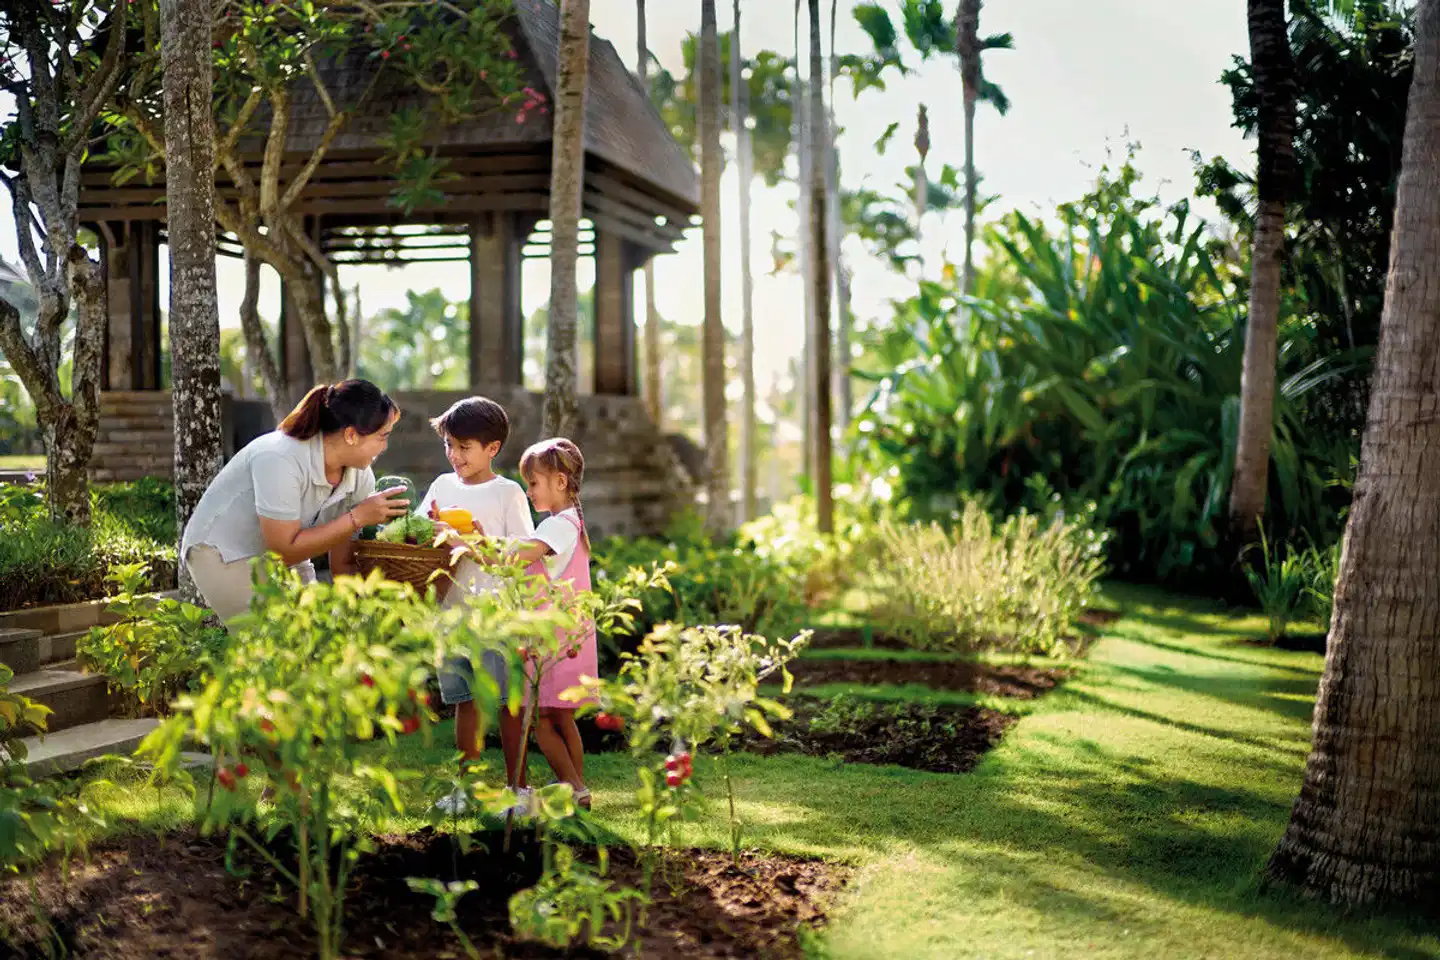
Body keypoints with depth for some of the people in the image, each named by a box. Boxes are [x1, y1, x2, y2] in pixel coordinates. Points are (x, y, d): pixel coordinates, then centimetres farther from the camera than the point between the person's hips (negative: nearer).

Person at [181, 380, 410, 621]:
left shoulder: (361, 477, -11)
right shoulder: (279, 460, -32)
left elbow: (344, 564, -4)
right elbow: (285, 550, -31)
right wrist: (358, 517, -31)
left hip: (284, 555, 7)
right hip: (223, 555, -7)